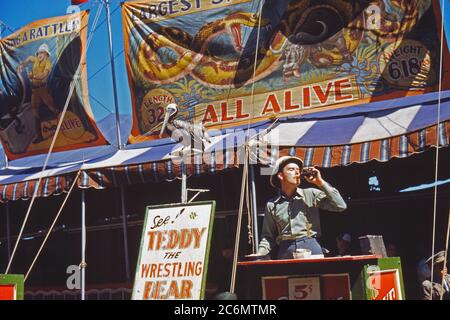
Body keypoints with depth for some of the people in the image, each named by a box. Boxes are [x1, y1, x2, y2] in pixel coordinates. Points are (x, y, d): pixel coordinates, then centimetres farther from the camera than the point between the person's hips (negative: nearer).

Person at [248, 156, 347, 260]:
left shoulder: (311, 194, 9)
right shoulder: (272, 205, 13)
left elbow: (341, 206, 1)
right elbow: (268, 236, 17)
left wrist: (320, 183, -1)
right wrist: (260, 254, -1)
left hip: (311, 248, -1)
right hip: (286, 252, 1)